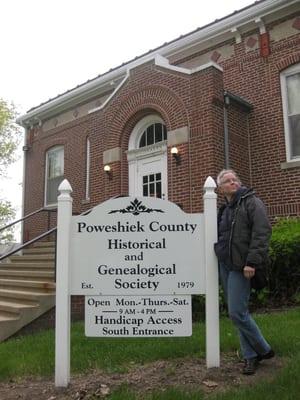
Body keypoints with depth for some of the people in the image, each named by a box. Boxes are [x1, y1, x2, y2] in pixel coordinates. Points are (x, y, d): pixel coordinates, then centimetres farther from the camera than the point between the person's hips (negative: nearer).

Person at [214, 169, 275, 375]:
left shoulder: (252, 202, -7)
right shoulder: (225, 209, 17)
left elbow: (262, 232, -17)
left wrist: (252, 262, -22)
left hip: (240, 267, -8)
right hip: (225, 265, 8)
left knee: (237, 313, -9)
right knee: (238, 312, 11)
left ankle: (263, 350, 13)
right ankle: (251, 356, 23)